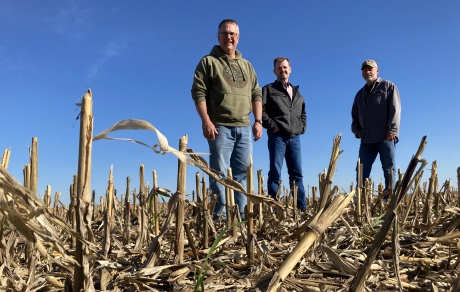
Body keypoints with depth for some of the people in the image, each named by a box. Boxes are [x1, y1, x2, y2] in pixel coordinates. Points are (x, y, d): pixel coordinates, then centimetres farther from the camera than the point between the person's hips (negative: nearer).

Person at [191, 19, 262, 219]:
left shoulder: (247, 65, 20)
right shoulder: (208, 62, 4)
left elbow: (256, 95, 18)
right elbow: (198, 92, -5)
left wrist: (258, 121, 6)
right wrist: (206, 121, -16)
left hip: (244, 128, 5)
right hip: (220, 126, -5)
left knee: (242, 173, 6)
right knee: (219, 172, -4)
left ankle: (240, 214, 14)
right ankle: (220, 215, 2)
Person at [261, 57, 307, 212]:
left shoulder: (296, 92, 22)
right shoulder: (268, 89, 5)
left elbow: (303, 113, 29)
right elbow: (261, 110, -7)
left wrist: (303, 127, 13)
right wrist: (272, 126, -13)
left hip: (295, 138, 5)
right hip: (277, 137, -5)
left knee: (297, 174, 7)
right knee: (275, 174, -5)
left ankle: (302, 208, 13)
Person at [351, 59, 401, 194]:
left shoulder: (388, 86, 8)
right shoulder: (360, 94, 23)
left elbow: (395, 110, -4)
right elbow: (355, 115, 26)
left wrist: (392, 130, -14)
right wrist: (356, 130, 7)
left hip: (386, 137, -5)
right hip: (366, 140, 5)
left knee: (389, 170, -3)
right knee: (361, 172, -1)